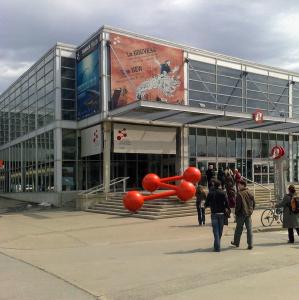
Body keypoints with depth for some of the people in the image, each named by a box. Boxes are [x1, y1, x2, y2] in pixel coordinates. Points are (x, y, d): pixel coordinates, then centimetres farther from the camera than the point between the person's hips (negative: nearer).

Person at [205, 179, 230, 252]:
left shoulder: (210, 193, -5)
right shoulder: (222, 193, -3)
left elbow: (207, 204, -3)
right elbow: (226, 203, -9)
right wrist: (226, 208, 10)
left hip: (214, 214, -1)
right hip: (221, 213, 1)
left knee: (216, 231, 1)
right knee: (220, 230, 14)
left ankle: (217, 247, -4)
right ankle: (217, 245, 25)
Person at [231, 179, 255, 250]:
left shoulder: (240, 194, -16)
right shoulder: (249, 193, 5)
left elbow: (238, 205, -17)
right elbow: (254, 203, 12)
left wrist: (236, 213, -5)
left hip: (241, 214, -5)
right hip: (248, 214, 5)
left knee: (239, 229, 9)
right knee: (249, 229, 5)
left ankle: (236, 242, 24)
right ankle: (250, 244, 2)